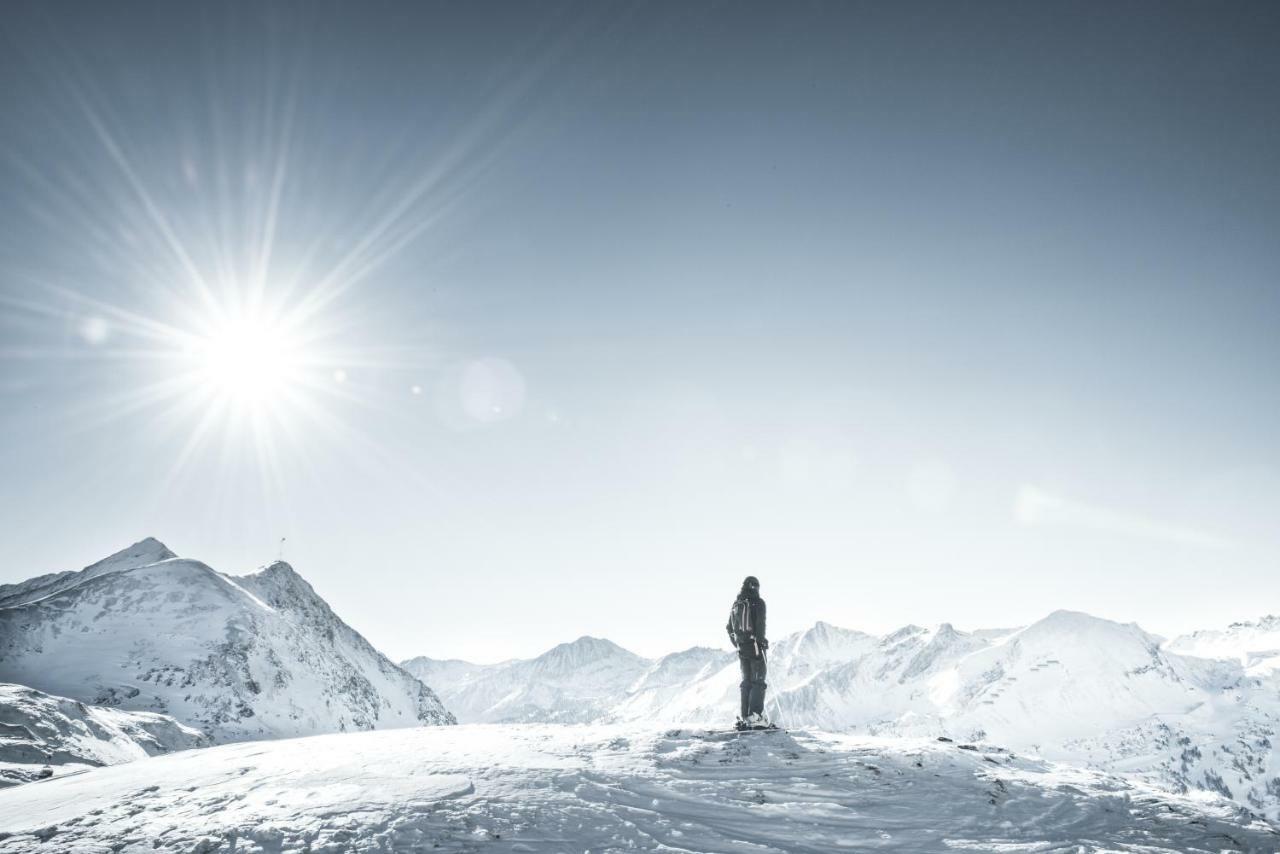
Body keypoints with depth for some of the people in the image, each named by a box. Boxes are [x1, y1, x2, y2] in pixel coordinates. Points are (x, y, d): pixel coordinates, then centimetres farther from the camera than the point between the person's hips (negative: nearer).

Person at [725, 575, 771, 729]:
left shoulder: (735, 604, 12)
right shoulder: (758, 602, -8)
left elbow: (730, 628, 15)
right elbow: (760, 625, -18)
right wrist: (762, 643, -16)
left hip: (742, 647, 6)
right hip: (755, 646, -6)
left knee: (746, 681, 12)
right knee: (758, 681, -2)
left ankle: (745, 717, 11)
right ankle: (755, 716, -10)